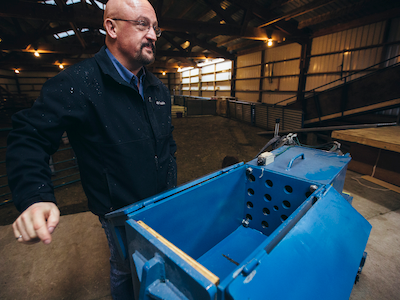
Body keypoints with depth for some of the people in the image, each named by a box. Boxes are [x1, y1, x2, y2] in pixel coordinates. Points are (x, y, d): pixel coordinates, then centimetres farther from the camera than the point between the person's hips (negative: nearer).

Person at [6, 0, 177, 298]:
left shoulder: (158, 88, 3)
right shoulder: (78, 82, -19)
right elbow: (30, 137, -15)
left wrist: (172, 190, 9)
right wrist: (35, 197, -30)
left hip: (162, 206, 6)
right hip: (121, 214, -5)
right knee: (126, 269, 23)